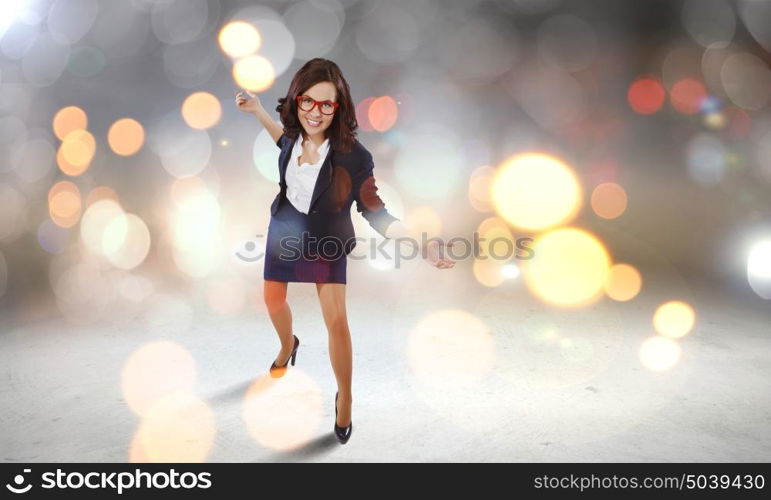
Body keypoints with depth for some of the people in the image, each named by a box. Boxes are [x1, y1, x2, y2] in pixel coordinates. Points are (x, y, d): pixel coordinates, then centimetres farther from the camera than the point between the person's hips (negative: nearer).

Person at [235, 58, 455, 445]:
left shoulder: (352, 157, -30)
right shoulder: (297, 134, -16)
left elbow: (376, 213, -25)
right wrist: (257, 110, 3)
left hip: (326, 242, -4)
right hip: (284, 230, 5)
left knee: (336, 321, -7)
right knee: (273, 301, 21)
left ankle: (345, 398, 16)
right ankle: (288, 346, 56)